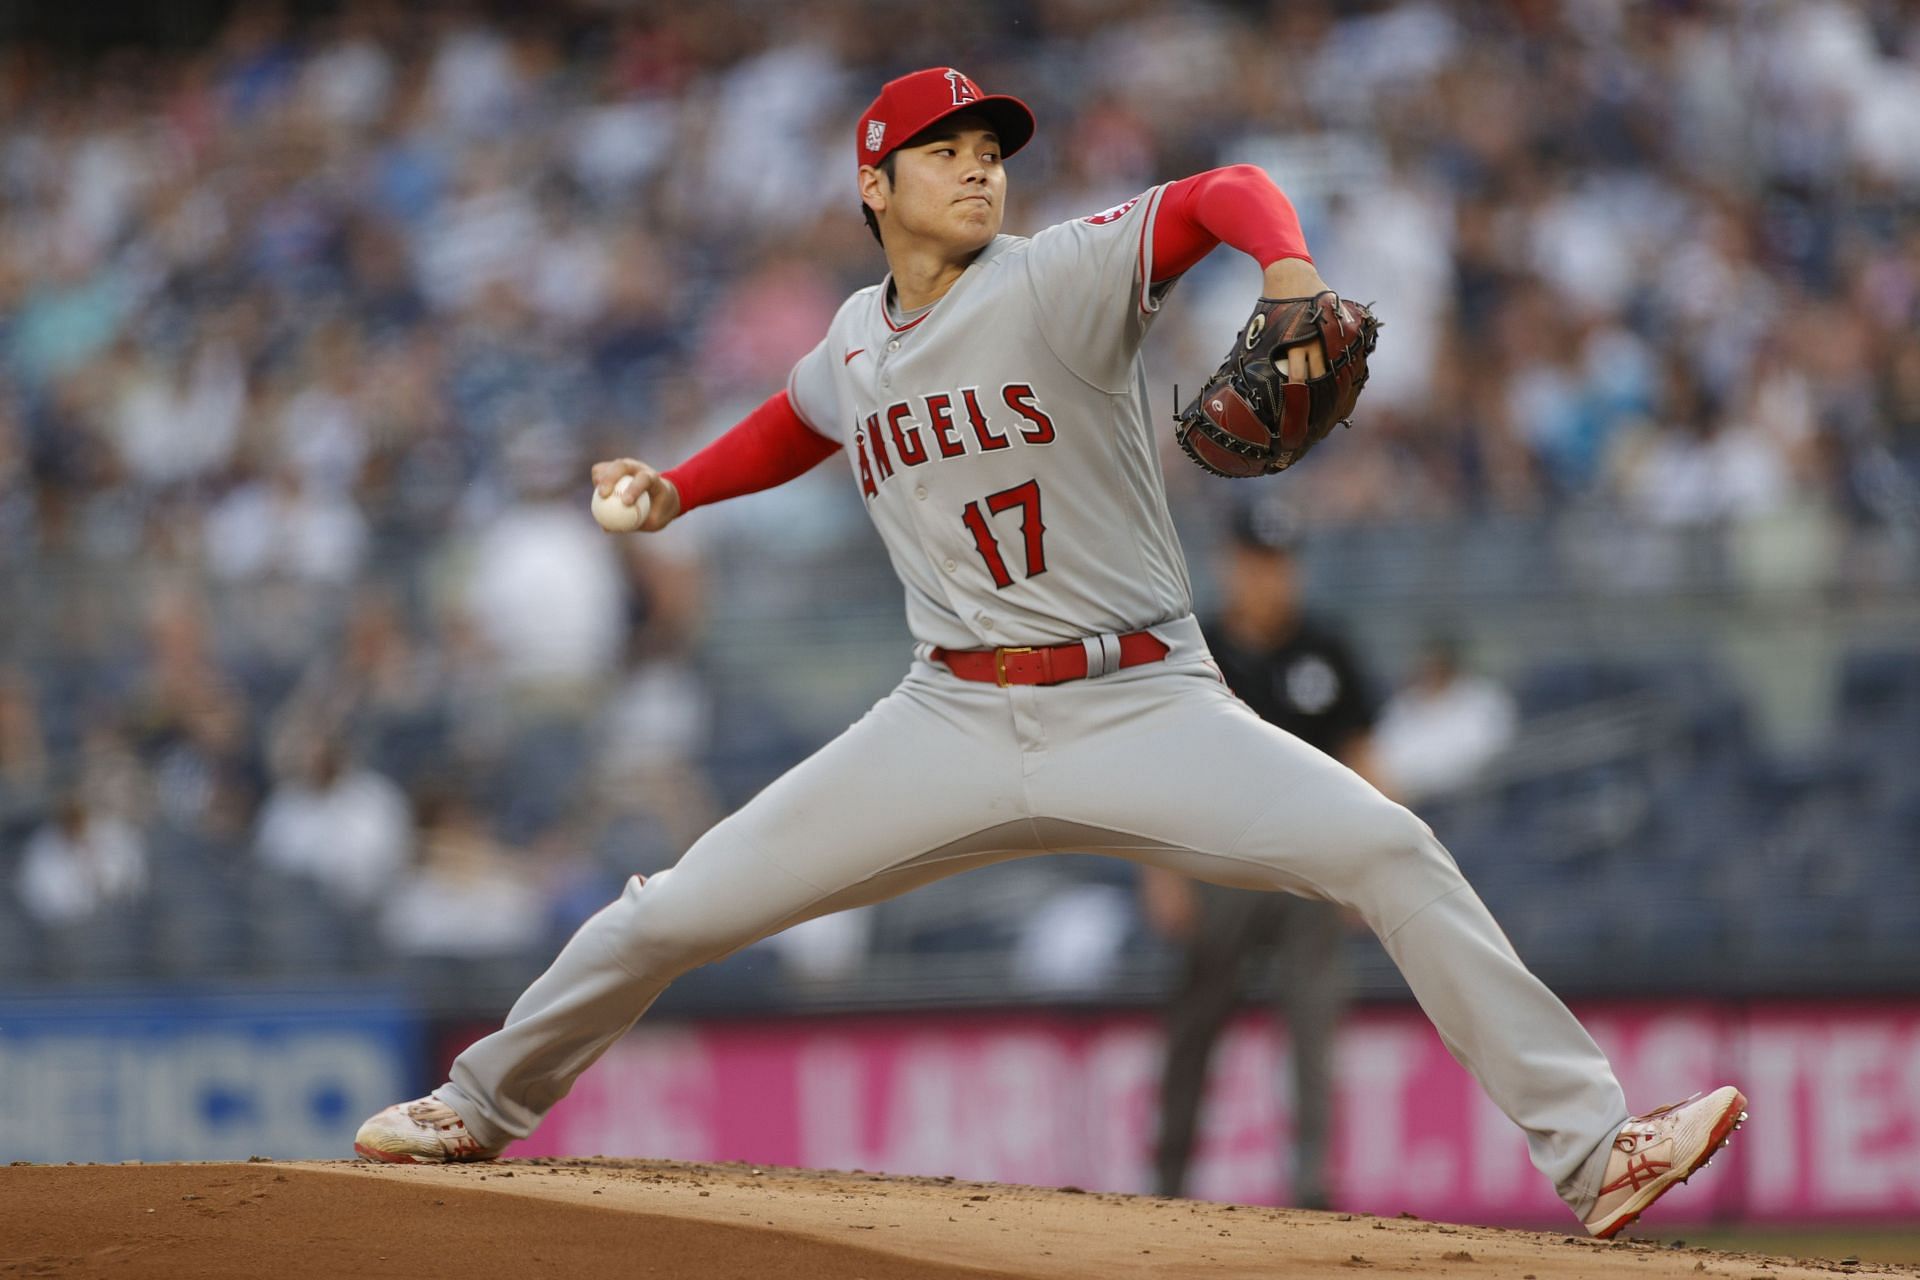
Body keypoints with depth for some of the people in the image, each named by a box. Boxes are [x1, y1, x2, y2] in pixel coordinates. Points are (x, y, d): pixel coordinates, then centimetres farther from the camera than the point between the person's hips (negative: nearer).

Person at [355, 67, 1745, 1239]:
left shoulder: (1058, 280, -7)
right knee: (672, 914, 3)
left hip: (1142, 708, -4)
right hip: (952, 721, 4)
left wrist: (1288, 266, -43)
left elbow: (1222, 194, -23)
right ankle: (483, 1105, 29)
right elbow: (802, 419, 33)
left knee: (1389, 852, -23)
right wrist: (678, 488, 21)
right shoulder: (858, 337, 9)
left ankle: (1591, 1146, -21)